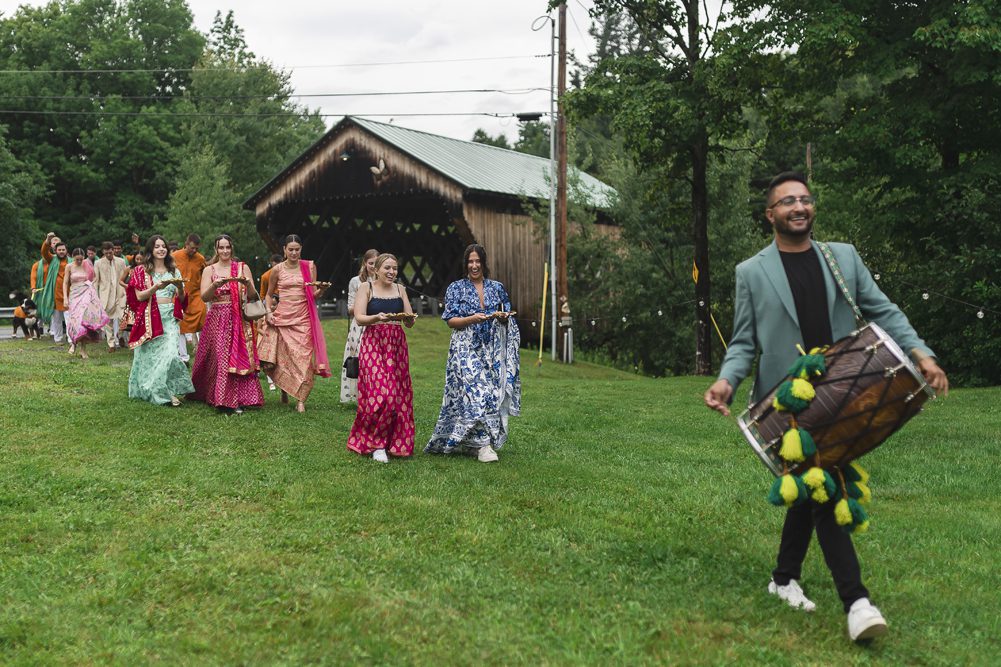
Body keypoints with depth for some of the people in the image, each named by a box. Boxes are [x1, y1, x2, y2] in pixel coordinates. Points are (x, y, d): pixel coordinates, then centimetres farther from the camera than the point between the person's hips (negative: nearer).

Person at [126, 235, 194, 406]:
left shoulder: (173, 270, 14)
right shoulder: (141, 270, 5)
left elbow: (181, 298, 12)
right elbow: (139, 296, -5)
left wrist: (179, 286, -9)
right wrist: (157, 286, -19)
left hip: (169, 317, 2)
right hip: (149, 318, -2)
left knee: (169, 352, -12)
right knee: (150, 353, -1)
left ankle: (170, 391, -9)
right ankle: (146, 390, 10)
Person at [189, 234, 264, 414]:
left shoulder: (242, 267, 7)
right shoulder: (209, 271, 6)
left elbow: (253, 295, 2)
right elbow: (204, 297, -5)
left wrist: (247, 283, -18)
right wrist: (215, 285, -23)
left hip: (239, 321, 0)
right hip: (217, 320, 0)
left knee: (239, 357, -5)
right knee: (219, 357, -7)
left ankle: (237, 400, 0)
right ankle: (222, 399, -3)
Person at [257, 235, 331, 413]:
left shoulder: (309, 267, 5)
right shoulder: (277, 270, 5)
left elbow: (314, 295, 5)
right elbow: (269, 294, 16)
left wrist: (321, 289, -16)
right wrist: (268, 311, 1)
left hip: (303, 318, 0)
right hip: (282, 318, 1)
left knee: (303, 358, -8)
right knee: (281, 358, -1)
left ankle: (300, 401, -6)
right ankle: (284, 390, 26)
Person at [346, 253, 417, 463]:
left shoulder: (400, 290, 14)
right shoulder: (366, 288, 3)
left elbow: (410, 323, 11)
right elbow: (359, 318, -7)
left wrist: (408, 317, -12)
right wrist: (378, 317, -25)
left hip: (397, 345, 4)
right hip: (373, 345, -4)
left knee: (398, 394, 1)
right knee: (380, 394, -12)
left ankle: (395, 442, 14)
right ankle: (376, 444, -1)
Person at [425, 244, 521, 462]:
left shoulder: (496, 288, 12)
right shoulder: (456, 288, 4)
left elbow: (507, 318, 17)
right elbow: (451, 320, -2)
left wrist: (502, 316, -6)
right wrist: (472, 319, -19)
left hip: (492, 350, 4)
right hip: (466, 348, -4)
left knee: (492, 393, 2)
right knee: (474, 392, -16)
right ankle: (482, 444, -18)